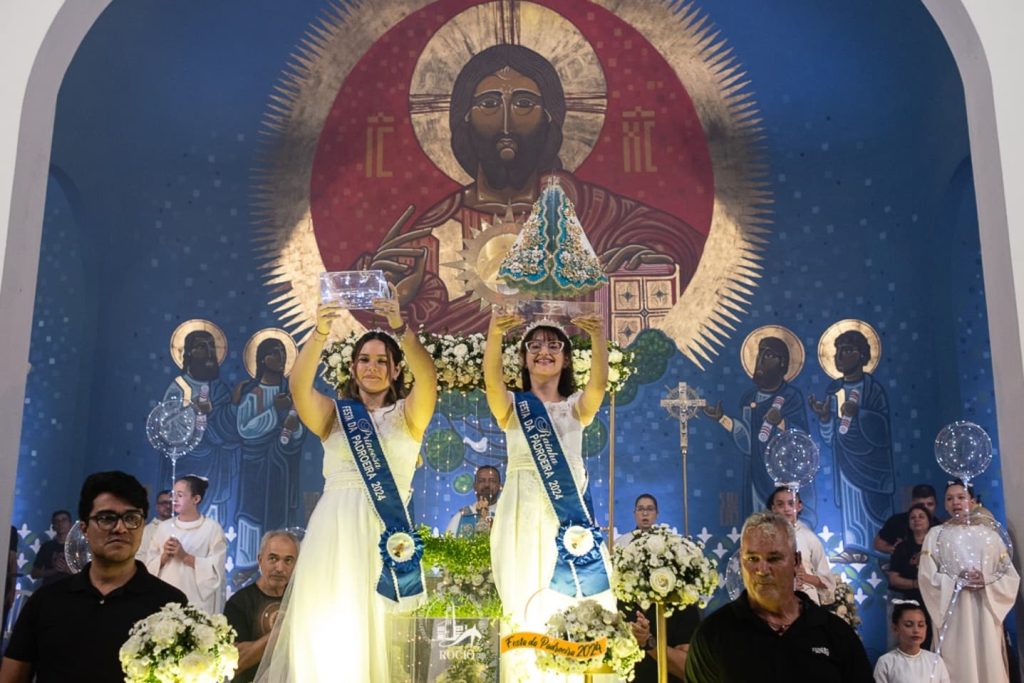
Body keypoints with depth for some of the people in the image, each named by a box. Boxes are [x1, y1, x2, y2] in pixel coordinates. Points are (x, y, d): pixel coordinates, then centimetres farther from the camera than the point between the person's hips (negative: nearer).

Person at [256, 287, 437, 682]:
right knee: (321, 627, -3)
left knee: (374, 631, -2)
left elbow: (427, 378, -11)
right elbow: (298, 386, -8)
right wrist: (320, 334, -24)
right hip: (333, 530, 1)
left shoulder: (407, 415, 9)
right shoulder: (334, 413, 11)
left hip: (385, 531, -1)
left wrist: (401, 329, -26)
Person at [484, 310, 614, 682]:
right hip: (524, 514, -1)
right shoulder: (513, 406, 6)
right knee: (526, 607, -1)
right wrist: (494, 335, -34)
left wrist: (598, 338, -30)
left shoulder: (576, 407, 10)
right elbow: (492, 381, -16)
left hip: (570, 514, 1)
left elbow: (599, 383, -12)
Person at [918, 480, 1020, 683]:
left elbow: (1011, 576, 7)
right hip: (953, 614, -2)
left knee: (989, 665, 1)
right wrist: (958, 581, -15)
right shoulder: (936, 534, 5)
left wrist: (986, 581, -11)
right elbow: (926, 576, -2)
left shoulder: (989, 533, 9)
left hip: (985, 612, 2)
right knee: (959, 666, -3)